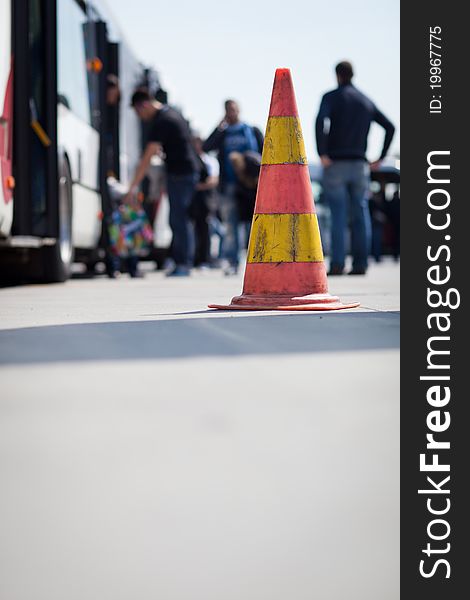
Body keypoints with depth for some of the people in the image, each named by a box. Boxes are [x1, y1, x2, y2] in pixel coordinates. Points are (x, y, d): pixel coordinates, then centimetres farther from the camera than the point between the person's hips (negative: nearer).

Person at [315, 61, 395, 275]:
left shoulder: (331, 97, -1)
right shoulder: (366, 101, 14)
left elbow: (321, 121, -20)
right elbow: (390, 127, 13)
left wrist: (322, 153, -17)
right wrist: (380, 158, 13)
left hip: (335, 164, -3)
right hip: (360, 165, 4)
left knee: (338, 215, -4)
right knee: (360, 214, 6)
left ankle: (337, 264, -9)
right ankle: (360, 264, 3)